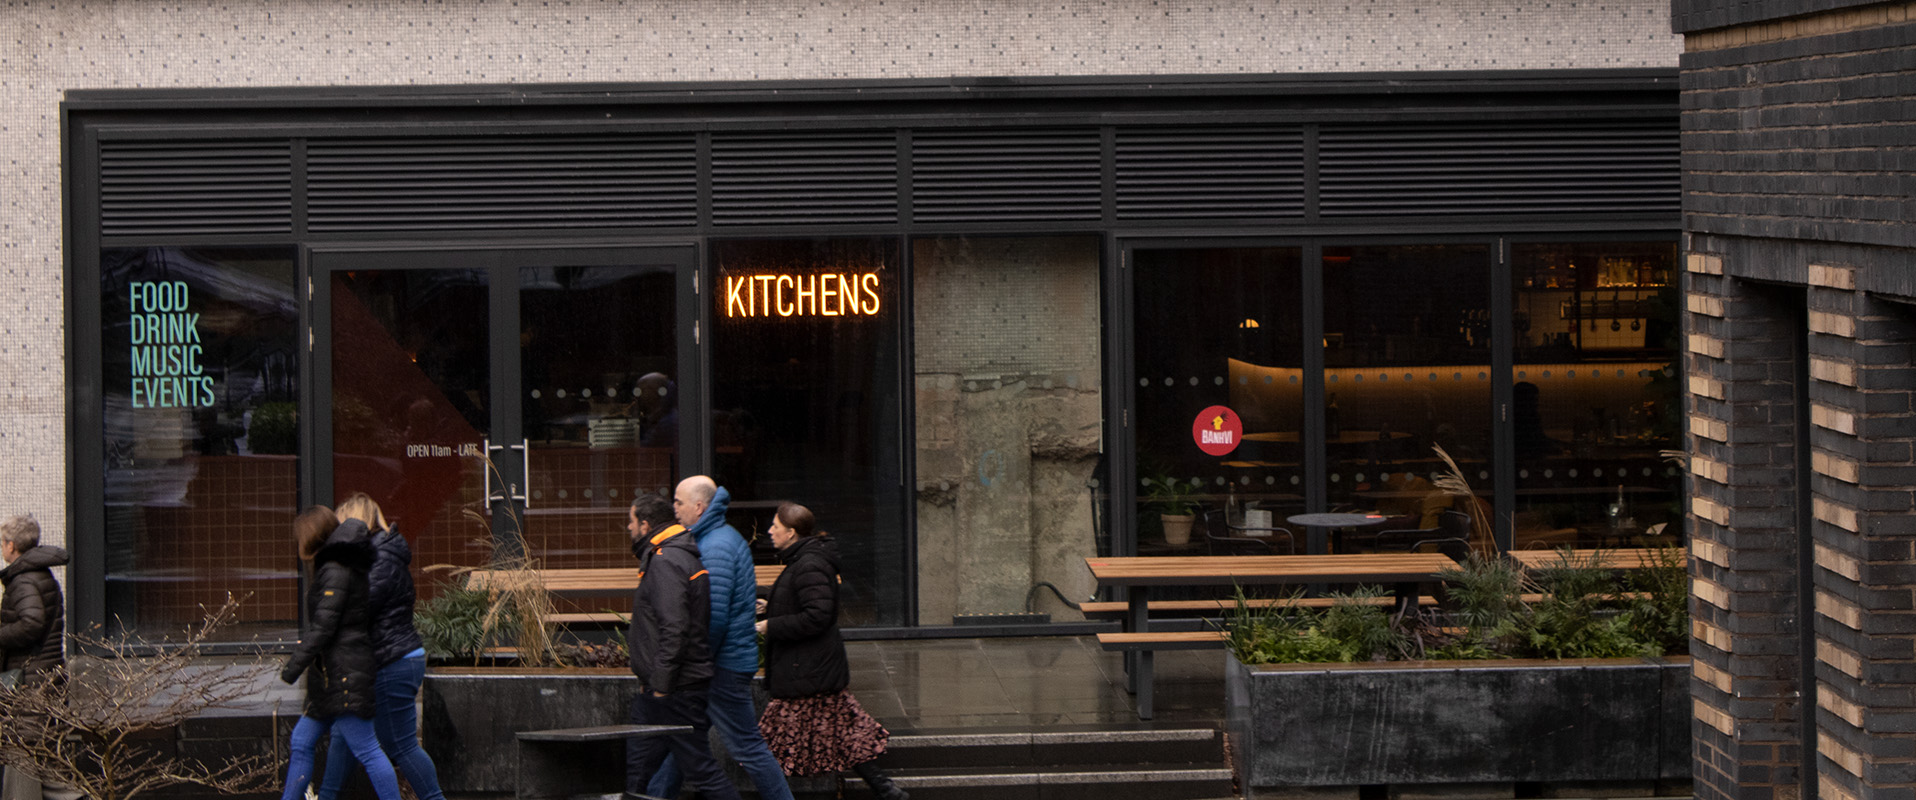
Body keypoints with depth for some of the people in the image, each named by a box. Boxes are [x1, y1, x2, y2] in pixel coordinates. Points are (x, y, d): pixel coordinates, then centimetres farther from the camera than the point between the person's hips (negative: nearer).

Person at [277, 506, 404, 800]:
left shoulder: (336, 573, -14)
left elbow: (323, 627, -19)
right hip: (333, 677, 10)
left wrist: (295, 665, -17)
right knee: (301, 742, 14)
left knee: (366, 749, -8)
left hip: (343, 676, -10)